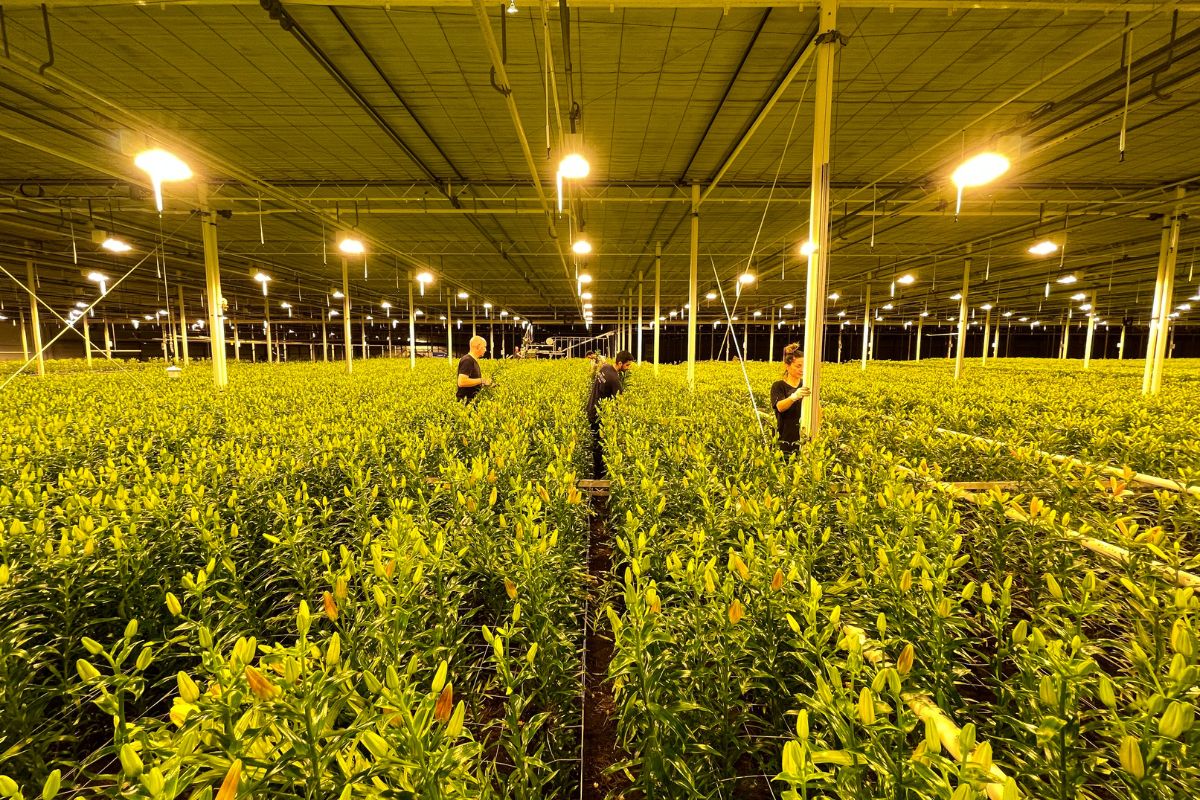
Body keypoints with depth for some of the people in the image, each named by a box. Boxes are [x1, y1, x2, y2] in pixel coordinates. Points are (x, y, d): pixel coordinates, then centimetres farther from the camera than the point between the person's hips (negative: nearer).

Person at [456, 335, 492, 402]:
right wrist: (481, 380, -20)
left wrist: (483, 382, 11)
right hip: (466, 401, -9)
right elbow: (462, 382, -26)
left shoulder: (474, 361, 14)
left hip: (473, 399, 9)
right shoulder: (467, 360, -16)